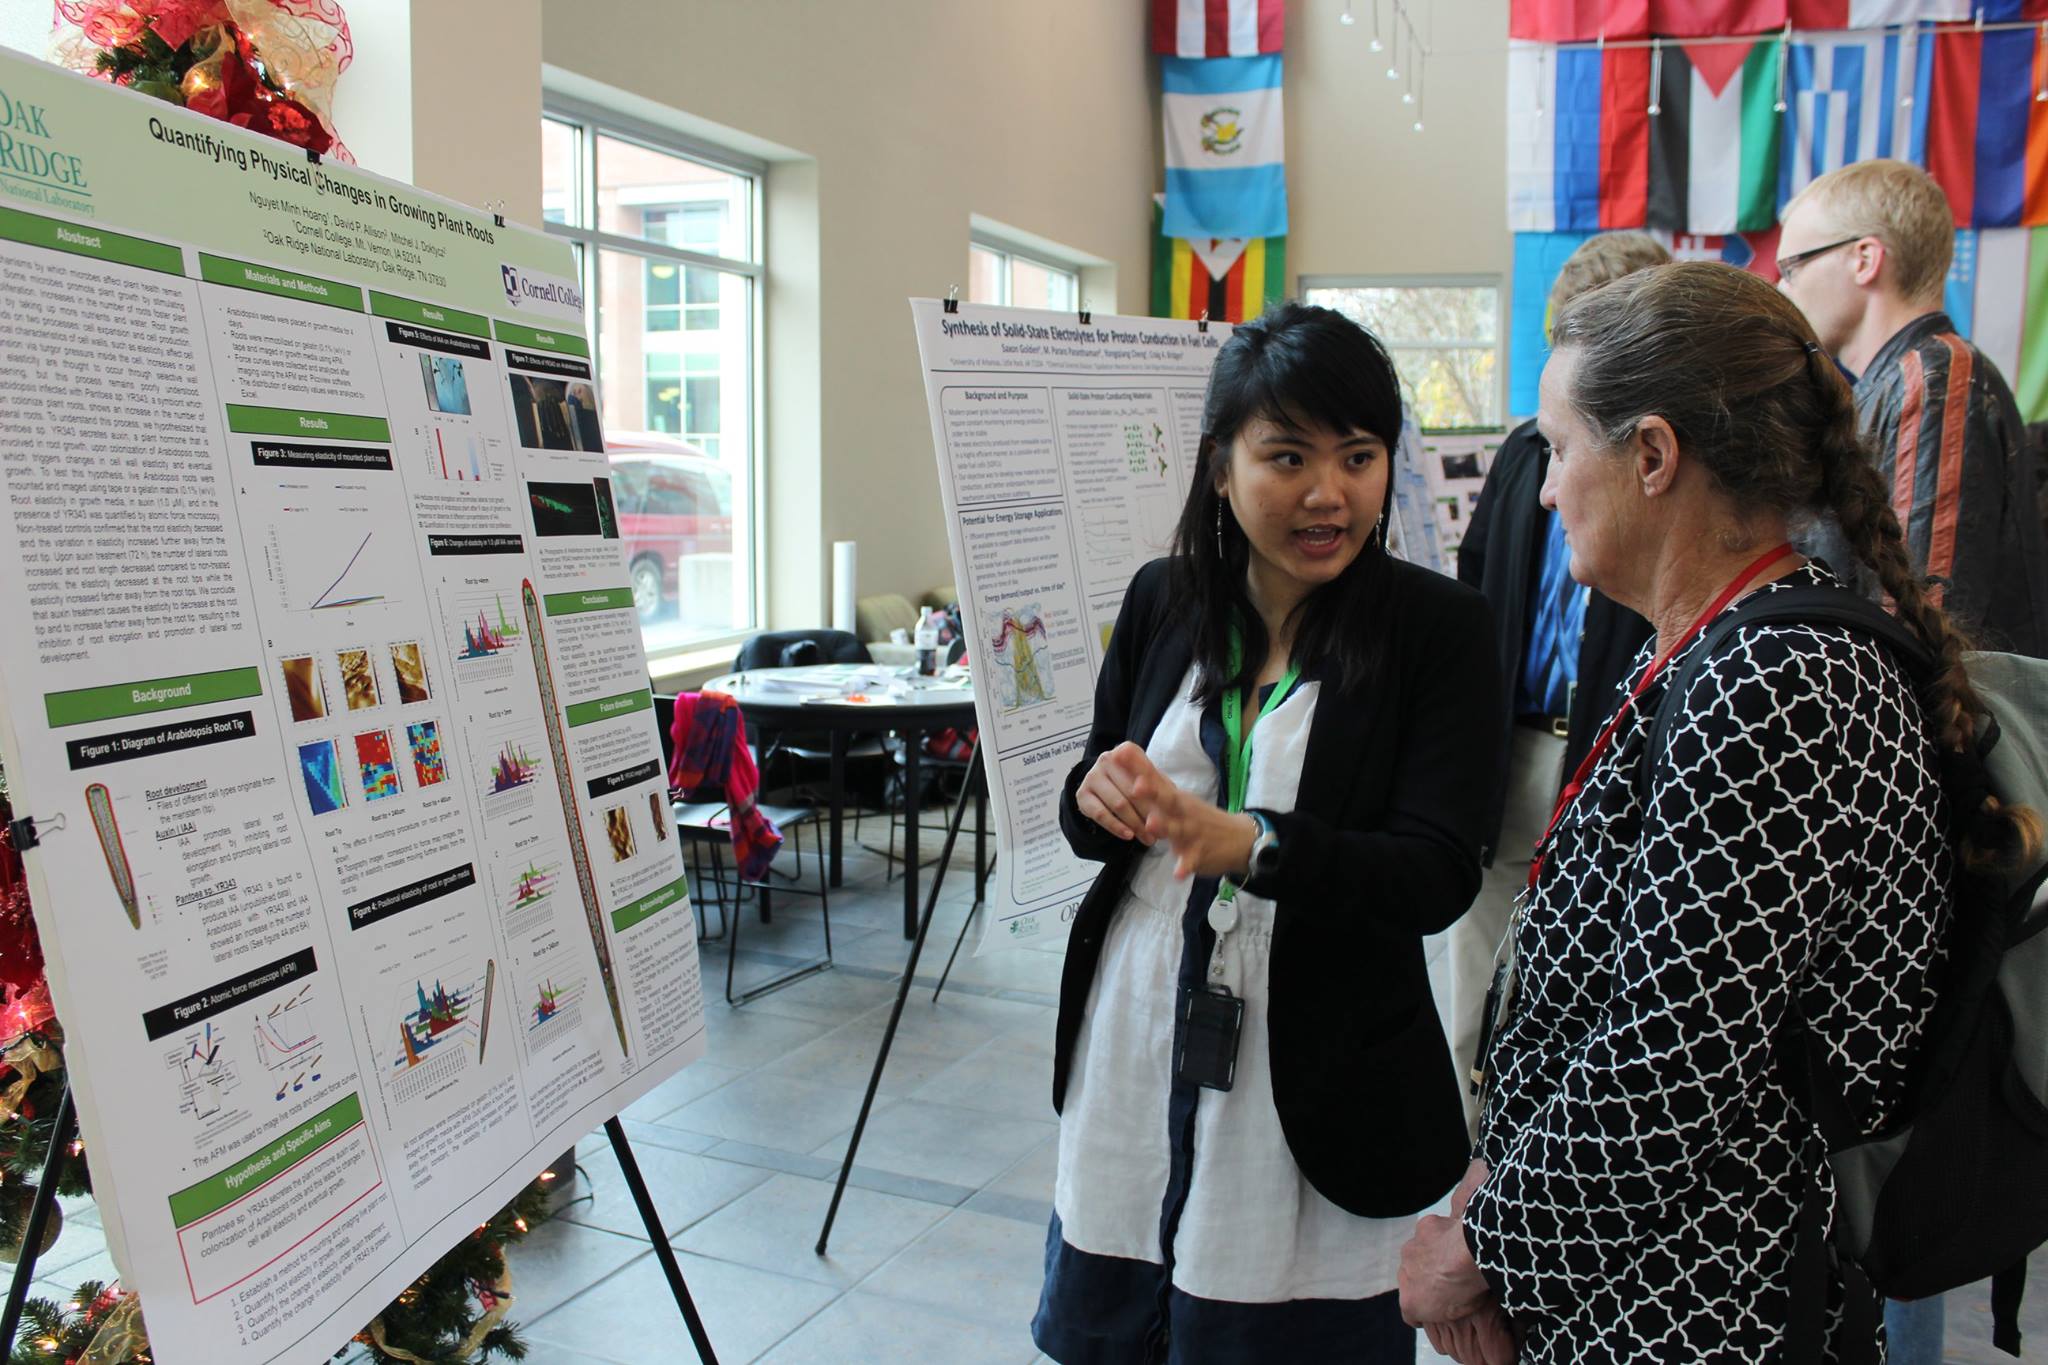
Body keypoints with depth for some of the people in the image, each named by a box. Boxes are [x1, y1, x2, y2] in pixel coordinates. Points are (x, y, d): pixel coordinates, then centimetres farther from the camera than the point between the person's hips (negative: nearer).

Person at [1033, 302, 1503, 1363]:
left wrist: (1251, 844, -33)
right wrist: (1100, 798, -15)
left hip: (1313, 1092, -3)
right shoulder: (1162, 600, 1)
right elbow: (1084, 814, 9)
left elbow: (1440, 875, -17)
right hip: (1135, 1048, 4)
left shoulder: (1439, 626, -9)